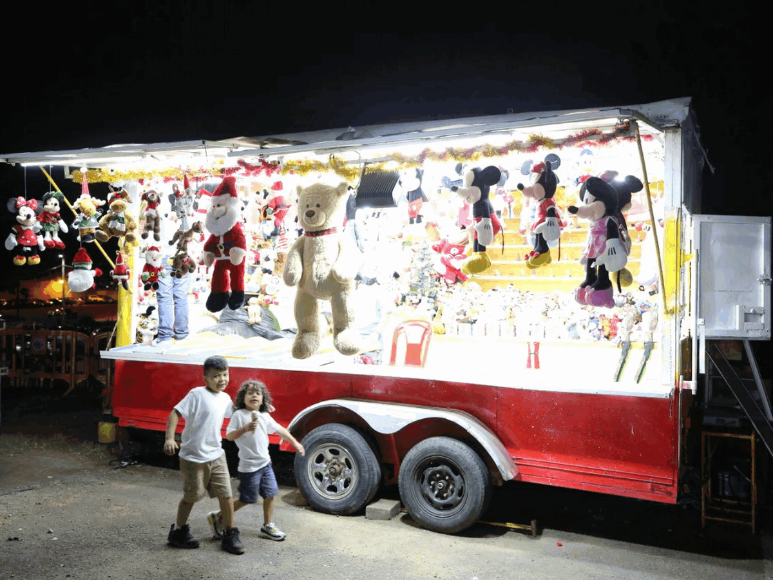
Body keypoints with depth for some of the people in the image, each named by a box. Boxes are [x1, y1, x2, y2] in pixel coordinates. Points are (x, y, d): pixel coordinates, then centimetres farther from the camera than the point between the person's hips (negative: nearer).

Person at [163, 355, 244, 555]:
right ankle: (179, 531, 33)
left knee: (226, 495, 3)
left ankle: (230, 535, 17)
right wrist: (169, 438, -31)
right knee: (191, 497, 10)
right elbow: (175, 413, -19)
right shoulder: (197, 394, -15)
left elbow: (235, 412, 27)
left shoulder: (225, 398, 6)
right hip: (193, 457, -5)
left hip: (216, 455, 6)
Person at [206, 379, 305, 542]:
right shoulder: (239, 415, -11)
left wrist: (295, 443, 22)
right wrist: (245, 428, -31)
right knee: (246, 499, 1)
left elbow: (280, 430, 19)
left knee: (270, 494, 9)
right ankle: (218, 518, 18)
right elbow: (229, 436, -17)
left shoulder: (265, 416, 7)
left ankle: (268, 526, 24)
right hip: (249, 466, -7)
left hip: (265, 463, 7)